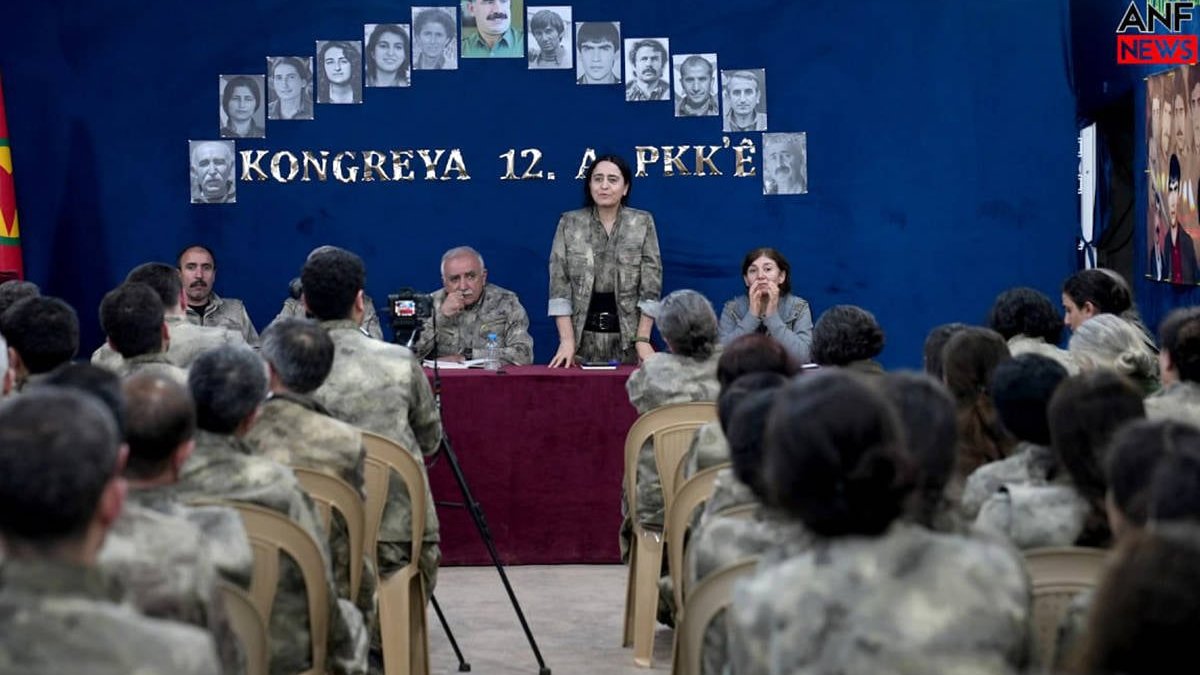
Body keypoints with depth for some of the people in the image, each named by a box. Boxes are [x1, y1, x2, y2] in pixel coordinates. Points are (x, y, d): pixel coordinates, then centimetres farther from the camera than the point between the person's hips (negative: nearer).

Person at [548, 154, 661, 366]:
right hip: (583, 336, 0)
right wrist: (567, 340, -9)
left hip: (628, 336, 0)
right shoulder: (569, 223, 3)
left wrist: (643, 339, -9)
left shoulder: (643, 223, 2)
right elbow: (559, 284, -1)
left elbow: (650, 285, -1)